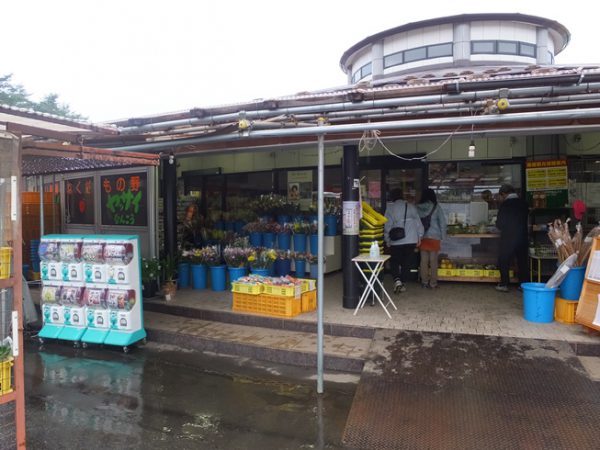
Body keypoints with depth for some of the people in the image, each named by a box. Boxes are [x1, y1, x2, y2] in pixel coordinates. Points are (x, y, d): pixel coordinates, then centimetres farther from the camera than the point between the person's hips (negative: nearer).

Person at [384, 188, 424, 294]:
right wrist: (419, 236, 14)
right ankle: (403, 283, 17)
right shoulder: (411, 207, 5)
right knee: (406, 262, 13)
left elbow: (387, 226, -7)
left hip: (396, 242, -3)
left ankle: (397, 280, -10)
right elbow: (418, 222, 6)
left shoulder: (390, 208, -6)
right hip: (411, 240, 3)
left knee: (394, 262, 10)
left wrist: (387, 240, 2)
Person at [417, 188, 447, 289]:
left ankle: (424, 282, 14)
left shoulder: (418, 208, 0)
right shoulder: (436, 207, -5)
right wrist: (443, 237, 3)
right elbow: (442, 223, -4)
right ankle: (433, 283, 9)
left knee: (424, 260, 8)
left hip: (422, 237, 2)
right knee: (433, 260, 4)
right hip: (434, 237, -2)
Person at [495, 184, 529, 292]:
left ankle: (504, 284, 9)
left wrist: (498, 225, 12)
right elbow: (525, 220, 11)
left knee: (503, 262, 8)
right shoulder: (524, 204, 3)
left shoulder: (505, 204, -12)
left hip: (508, 238, -5)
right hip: (522, 237, 5)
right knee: (522, 262, 13)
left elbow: (500, 224, -10)